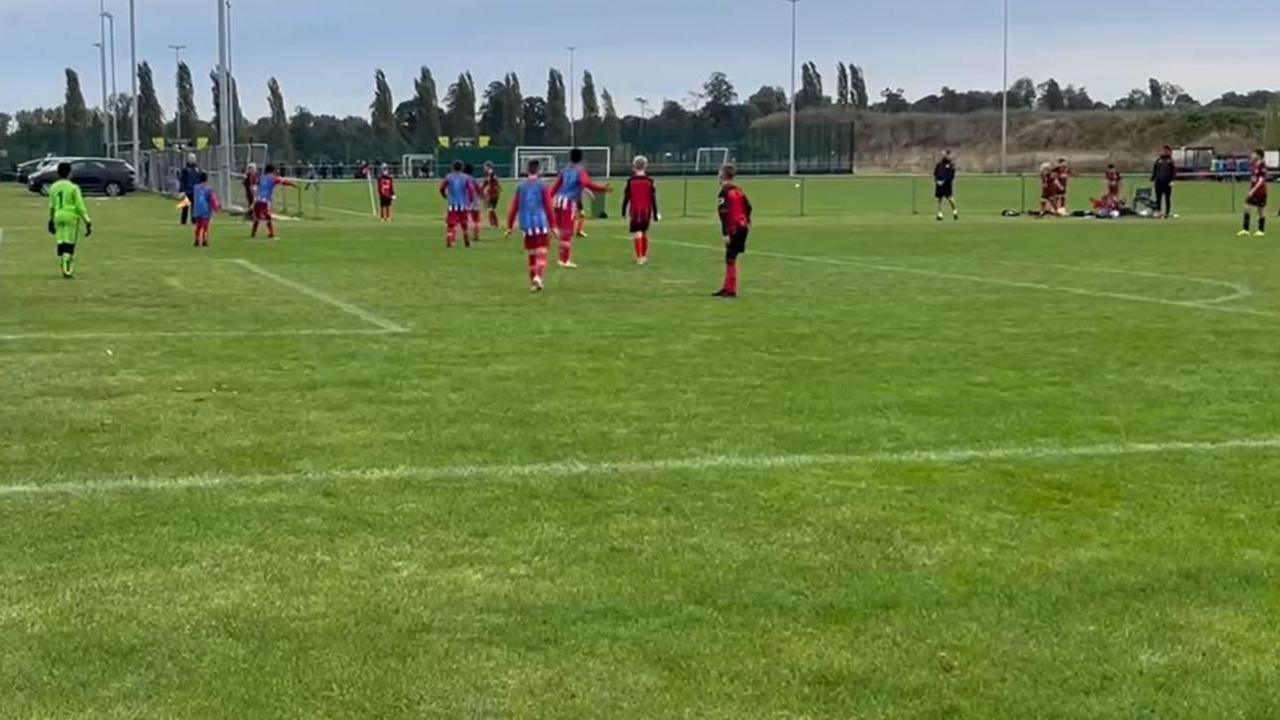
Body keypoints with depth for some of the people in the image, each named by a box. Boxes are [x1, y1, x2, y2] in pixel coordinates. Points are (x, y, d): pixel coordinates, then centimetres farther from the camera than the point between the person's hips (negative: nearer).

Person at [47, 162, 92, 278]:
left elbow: (51, 206, 16)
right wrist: (87, 221, -6)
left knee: (60, 243, 10)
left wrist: (51, 220, 28)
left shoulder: (53, 187, 6)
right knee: (69, 243, -2)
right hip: (71, 216, -5)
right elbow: (80, 206, -10)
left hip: (58, 216, 5)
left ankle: (64, 268, 13)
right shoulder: (73, 187, -9)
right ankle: (68, 270, -8)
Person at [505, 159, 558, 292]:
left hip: (527, 225, 3)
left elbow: (514, 209, 6)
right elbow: (549, 207, -5)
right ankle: (538, 276, -27)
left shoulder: (521, 187, 6)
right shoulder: (543, 186, -3)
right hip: (541, 224, -3)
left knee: (531, 255, 13)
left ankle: (533, 283, 16)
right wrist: (552, 226, 1)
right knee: (542, 253, -3)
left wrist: (509, 227, 12)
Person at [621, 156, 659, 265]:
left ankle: (639, 257, -17)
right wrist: (655, 213, 5)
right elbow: (653, 199, -1)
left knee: (637, 233, -6)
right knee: (645, 232, 18)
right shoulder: (650, 181, -1)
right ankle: (644, 256, 25)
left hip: (635, 210, -2)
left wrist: (624, 211, 9)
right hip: (646, 210, 2)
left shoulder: (631, 181, -5)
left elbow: (626, 198, -2)